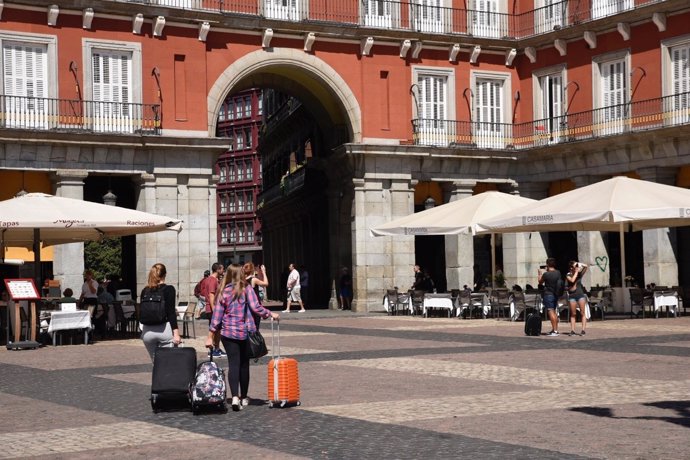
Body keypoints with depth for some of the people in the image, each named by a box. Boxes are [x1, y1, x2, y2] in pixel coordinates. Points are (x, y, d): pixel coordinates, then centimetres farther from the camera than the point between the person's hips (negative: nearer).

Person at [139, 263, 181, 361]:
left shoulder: (145, 291, 9)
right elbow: (171, 312, -10)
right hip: (164, 329, -4)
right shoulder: (169, 289, -3)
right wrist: (176, 333, -12)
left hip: (147, 331, 4)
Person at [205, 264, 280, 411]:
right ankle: (244, 397, 22)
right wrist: (271, 314, 1)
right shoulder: (246, 289, -5)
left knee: (233, 363, -1)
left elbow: (216, 315, 0)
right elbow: (256, 308, -14)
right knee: (244, 364, 12)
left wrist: (210, 336, 5)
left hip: (228, 332, 1)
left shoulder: (223, 291, 1)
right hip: (245, 332, 0)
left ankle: (235, 396, -18)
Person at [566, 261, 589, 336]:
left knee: (582, 313, -4)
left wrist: (578, 263, -6)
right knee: (573, 314, 2)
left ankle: (583, 330, -6)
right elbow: (572, 280, -16)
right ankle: (572, 330, 1)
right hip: (572, 296, -1)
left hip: (581, 294, 1)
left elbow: (585, 266, -7)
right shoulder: (568, 275, 2)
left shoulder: (580, 274, 5)